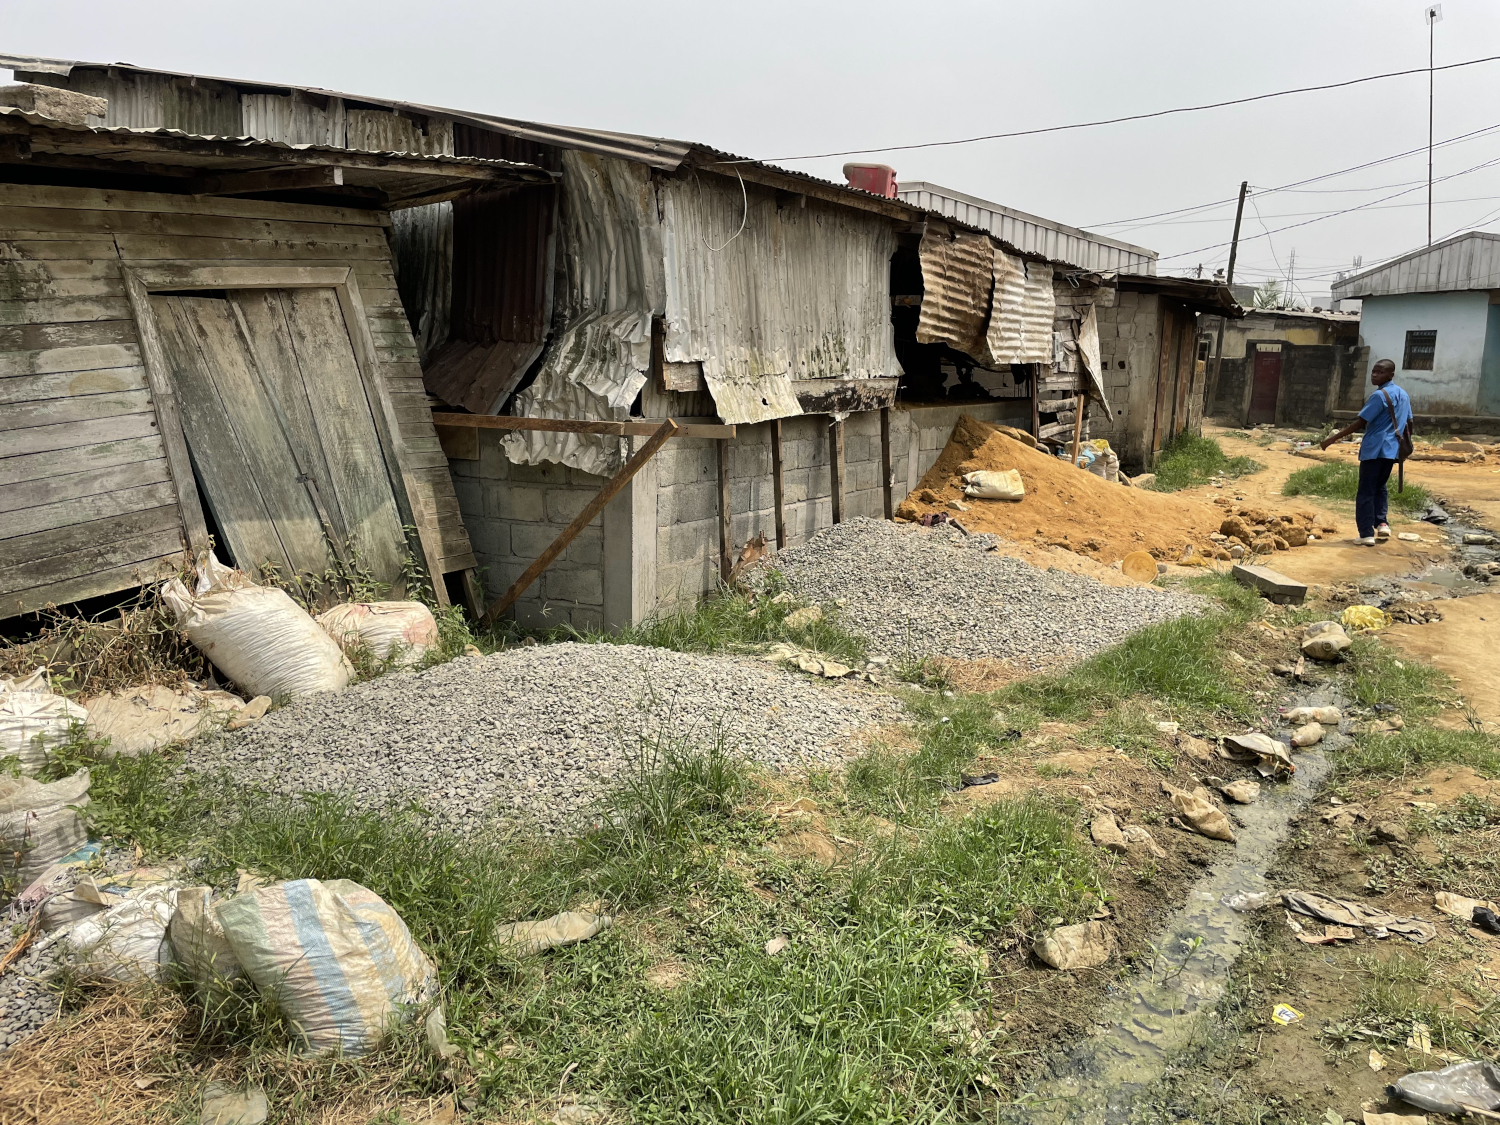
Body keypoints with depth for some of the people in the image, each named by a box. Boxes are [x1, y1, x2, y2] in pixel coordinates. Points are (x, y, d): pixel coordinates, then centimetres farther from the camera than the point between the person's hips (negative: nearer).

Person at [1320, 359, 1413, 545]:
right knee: (1380, 487, 22)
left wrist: (1333, 438, -17)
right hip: (1391, 450, 8)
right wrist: (1403, 444, 33)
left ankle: (1367, 534, -4)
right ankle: (1382, 523, 7)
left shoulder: (1379, 395, -14)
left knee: (1365, 492, -2)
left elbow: (1360, 423, -18)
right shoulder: (1404, 395, 13)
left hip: (1374, 450, -8)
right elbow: (1408, 423, 19)